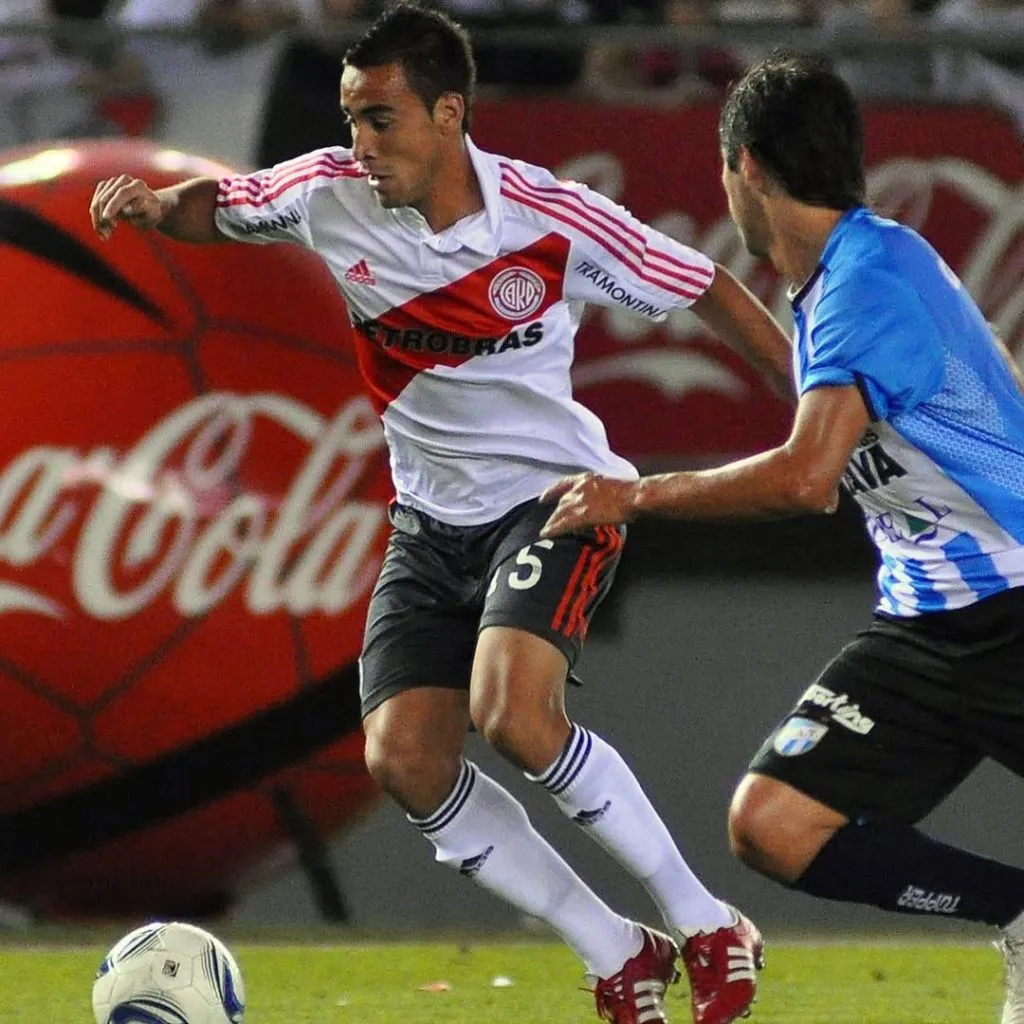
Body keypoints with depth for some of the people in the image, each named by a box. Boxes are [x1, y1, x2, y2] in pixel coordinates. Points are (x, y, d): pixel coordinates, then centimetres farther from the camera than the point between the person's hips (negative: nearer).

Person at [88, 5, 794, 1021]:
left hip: (554, 497, -5)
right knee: (404, 758, -10)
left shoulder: (554, 218, -18)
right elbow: (220, 208, 12)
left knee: (512, 713, -29)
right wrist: (155, 204, -11)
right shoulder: (332, 194, -8)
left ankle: (706, 929, -11)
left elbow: (707, 291, -6)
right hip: (431, 518, 5)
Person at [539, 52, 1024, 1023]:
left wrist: (639, 495, -17)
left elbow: (808, 476, -27)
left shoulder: (872, 277, -18)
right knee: (771, 824, -5)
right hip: (923, 624, 9)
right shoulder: (825, 288, 11)